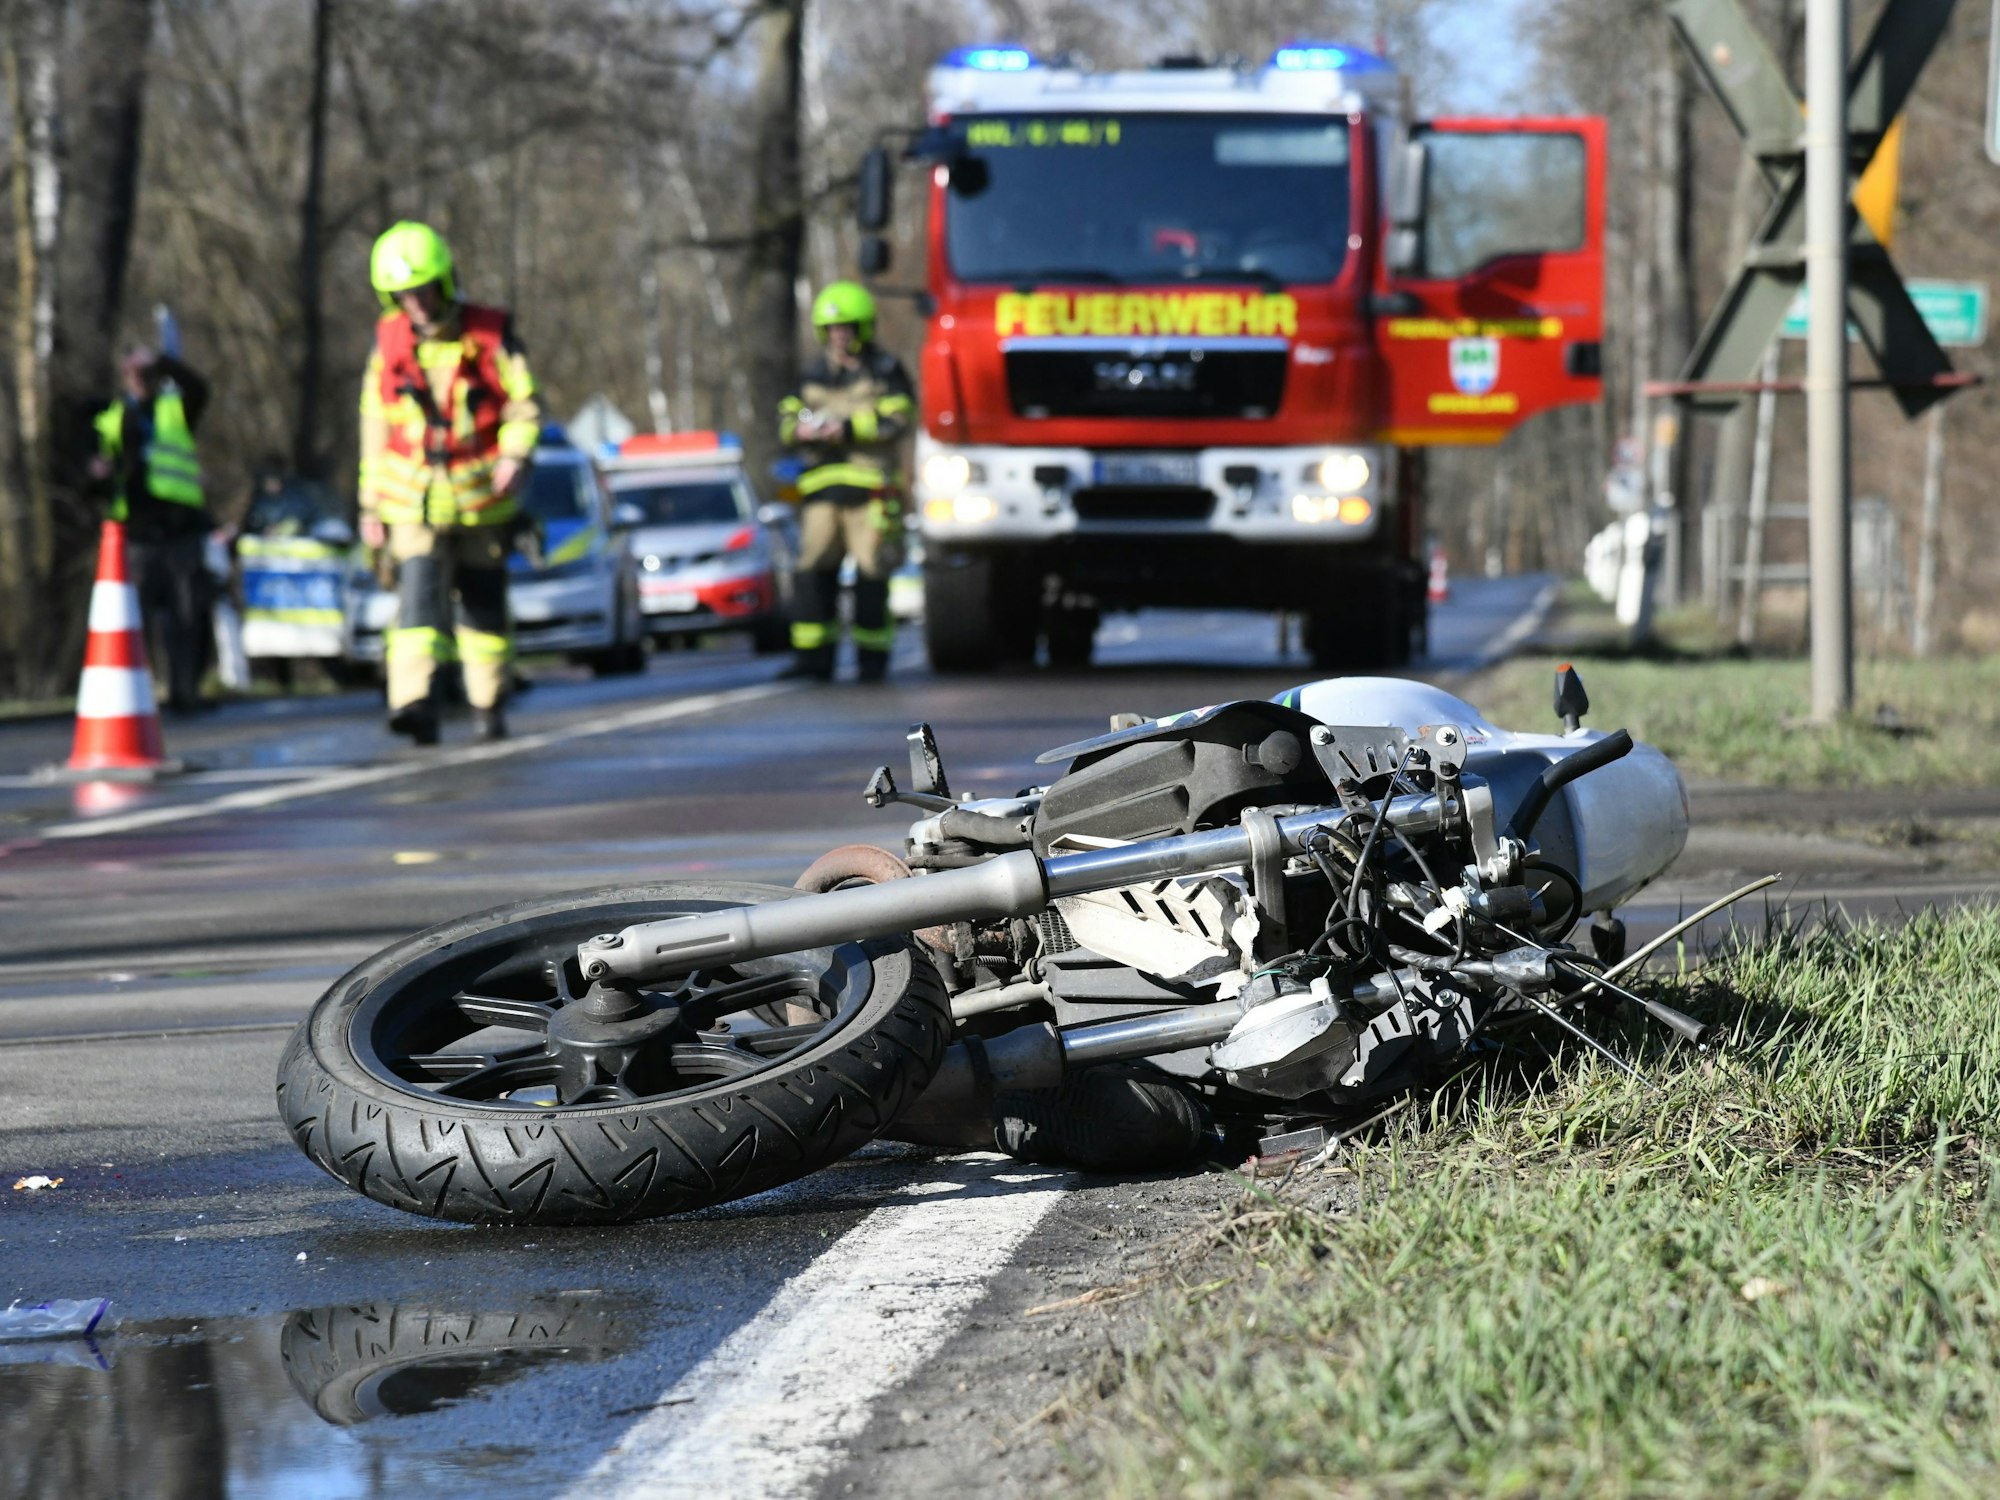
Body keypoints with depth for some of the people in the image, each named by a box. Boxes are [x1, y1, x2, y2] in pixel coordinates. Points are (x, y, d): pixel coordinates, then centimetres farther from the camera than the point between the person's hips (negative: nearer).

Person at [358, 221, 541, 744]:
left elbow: (525, 406, -1)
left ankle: (490, 706, 24)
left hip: (481, 500, 0)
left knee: (484, 604, 10)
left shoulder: (490, 335, -2)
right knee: (418, 597, -16)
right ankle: (417, 703, -28)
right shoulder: (389, 343, 4)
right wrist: (370, 504, 10)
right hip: (413, 499, 0)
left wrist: (515, 455, -20)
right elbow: (375, 426, 11)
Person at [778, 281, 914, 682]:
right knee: (813, 572, -4)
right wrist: (801, 430, -7)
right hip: (822, 484, 4)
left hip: (871, 487, -4)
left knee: (871, 577, -2)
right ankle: (812, 659, -2)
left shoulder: (886, 372, 4)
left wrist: (847, 428, -16)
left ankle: (873, 659, 4)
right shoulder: (814, 373, 18)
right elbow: (786, 418, 16)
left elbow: (896, 422, -7)